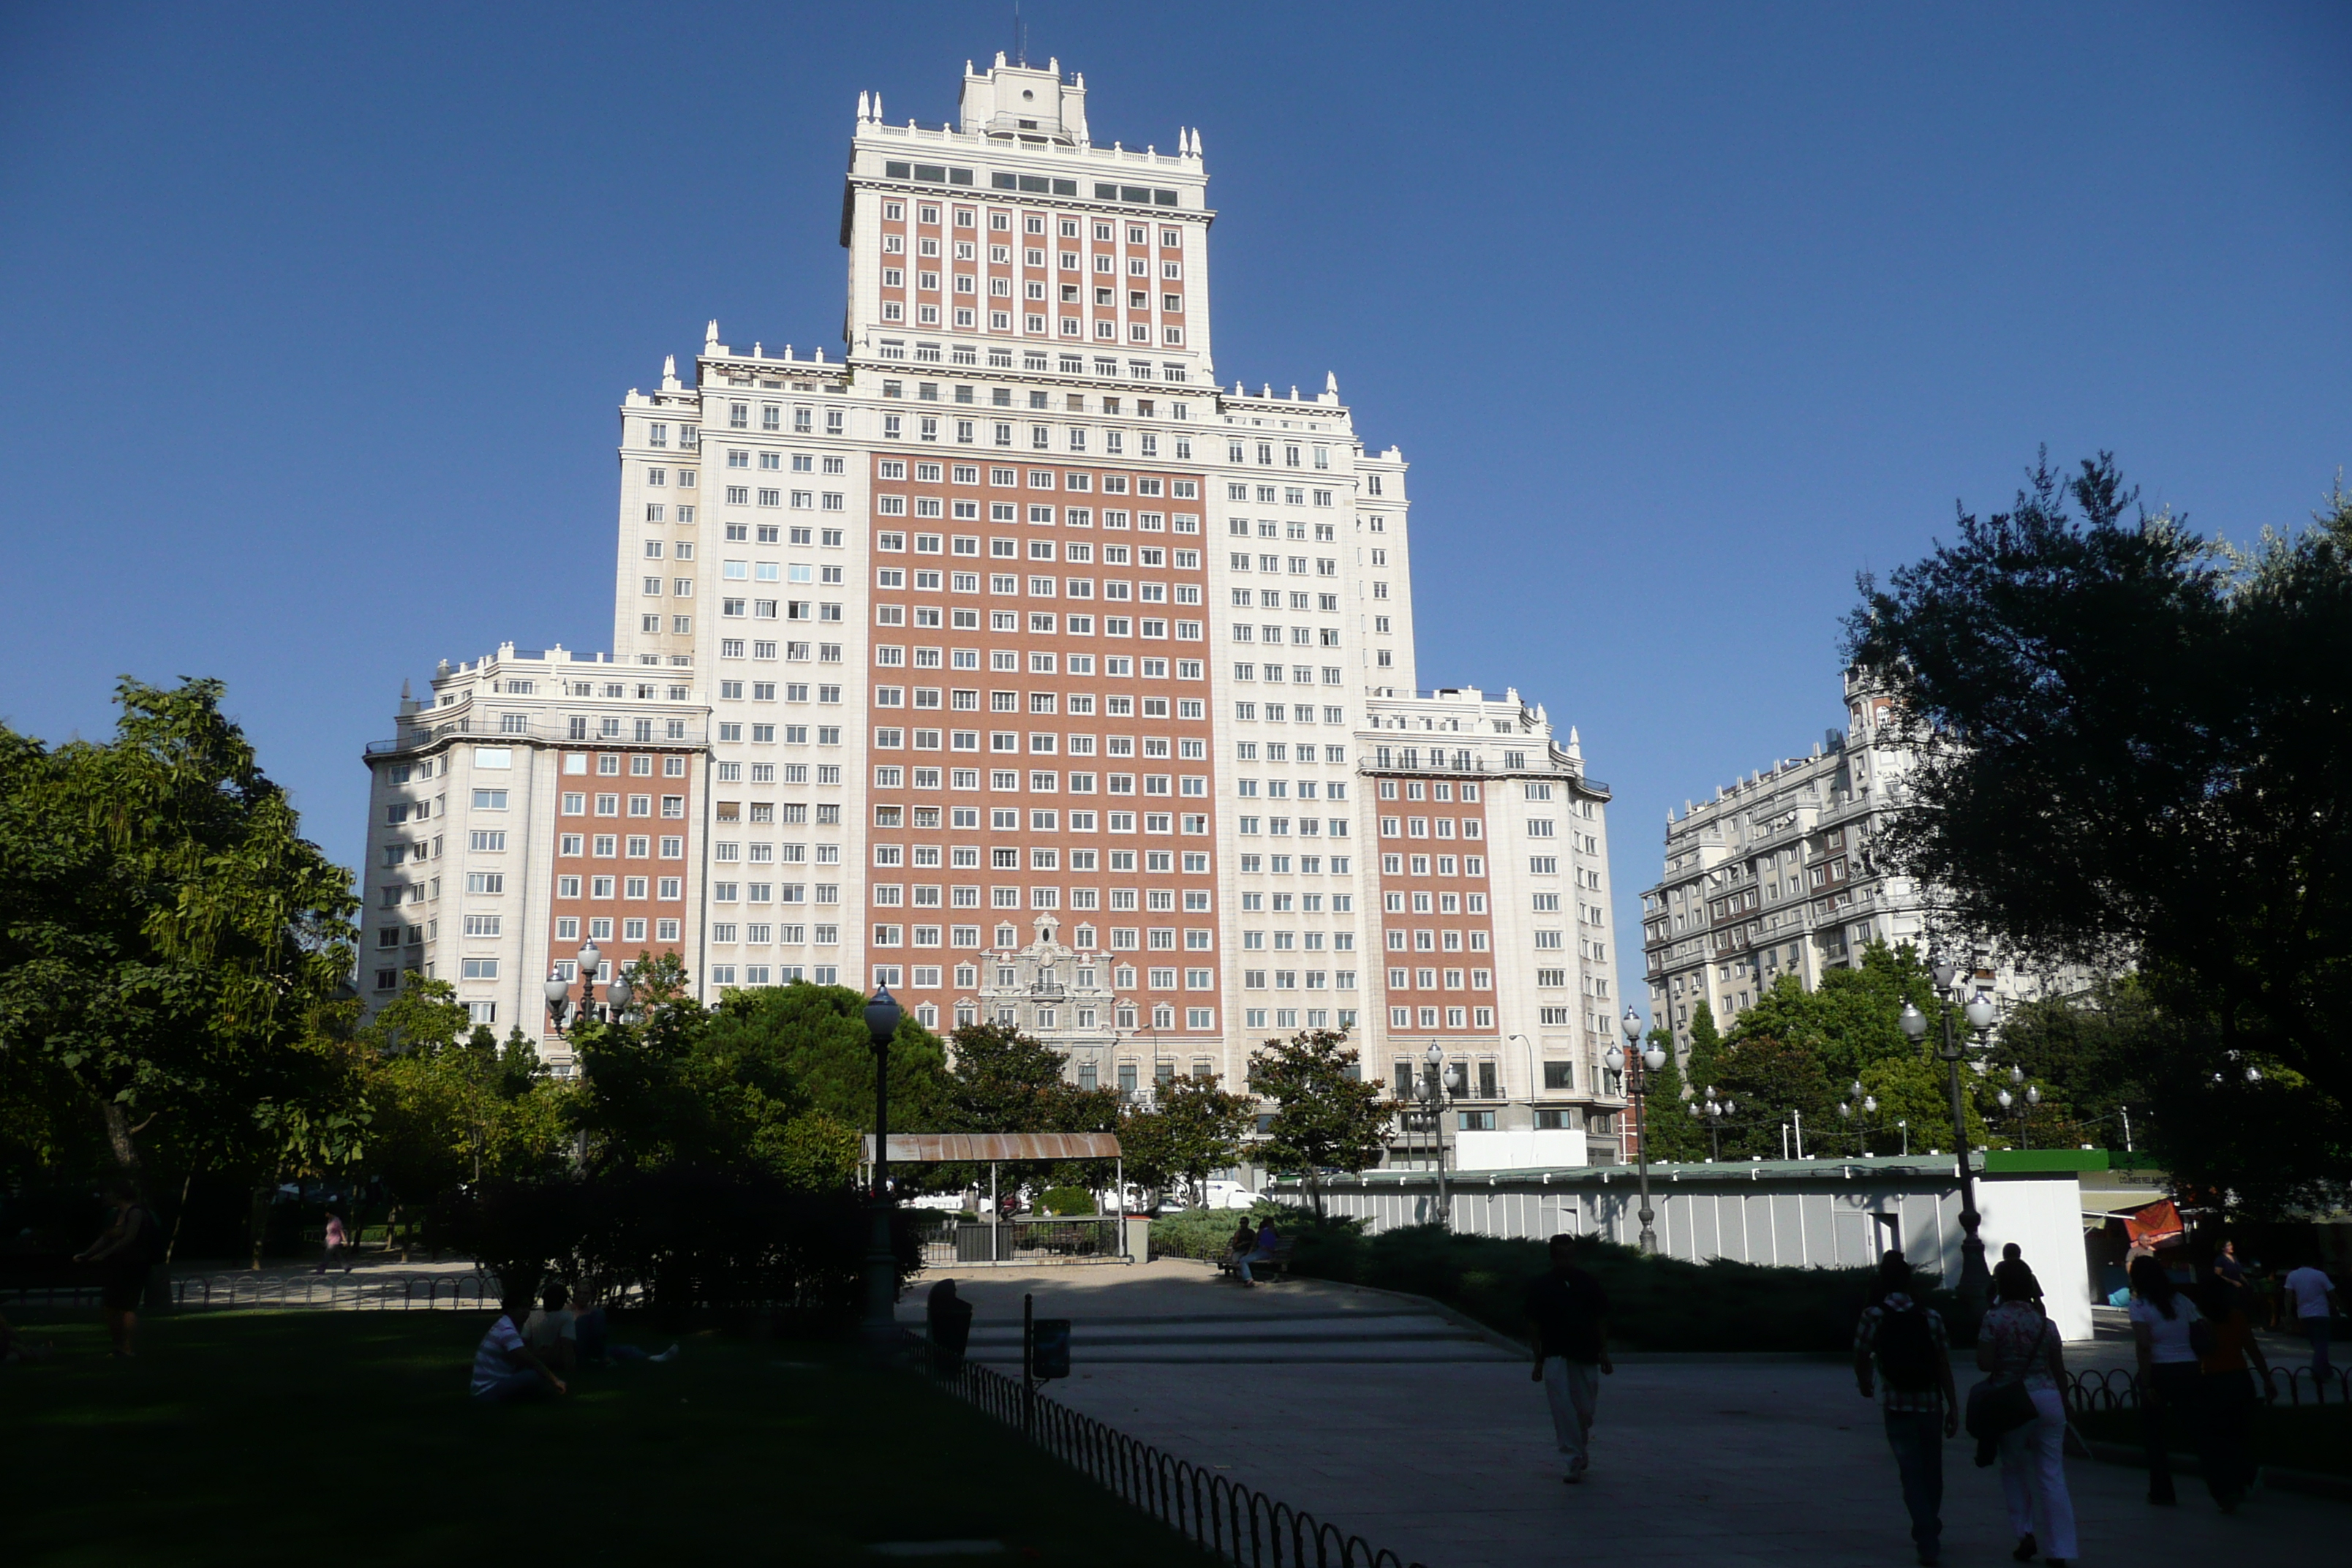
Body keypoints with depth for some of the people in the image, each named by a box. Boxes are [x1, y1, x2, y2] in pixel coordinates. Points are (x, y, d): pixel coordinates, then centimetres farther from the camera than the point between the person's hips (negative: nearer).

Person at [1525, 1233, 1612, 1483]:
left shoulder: (1589, 1284, 5)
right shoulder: (1540, 1286, 0)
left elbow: (1601, 1320, 11)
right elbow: (1533, 1325, 3)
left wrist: (1604, 1354, 7)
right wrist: (1538, 1360, 0)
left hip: (1586, 1357, 2)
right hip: (1555, 1357, -2)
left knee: (1586, 1410, 6)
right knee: (1563, 1410, -12)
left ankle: (1581, 1451, 33)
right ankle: (1575, 1463, -9)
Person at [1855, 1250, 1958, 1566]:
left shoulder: (1873, 1316, -5)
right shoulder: (1930, 1316, -1)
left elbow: (1861, 1358, 1)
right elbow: (1944, 1365, -2)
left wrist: (1864, 1385, 22)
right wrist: (1953, 1407, 4)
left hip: (1897, 1404, -2)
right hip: (1931, 1402, 3)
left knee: (1912, 1473, 2)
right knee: (1932, 1472, 17)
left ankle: (1927, 1541, -6)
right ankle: (1931, 1533, 31)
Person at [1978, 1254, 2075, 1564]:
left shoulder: (1995, 1319, -8)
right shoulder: (2046, 1321, 4)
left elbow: (1984, 1363, -14)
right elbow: (2059, 1369, 9)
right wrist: (2064, 1405, 22)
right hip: (2049, 1398, 3)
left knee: (2014, 1468, 16)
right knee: (2052, 1475, 5)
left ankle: (2026, 1532, 8)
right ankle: (2060, 1550, 4)